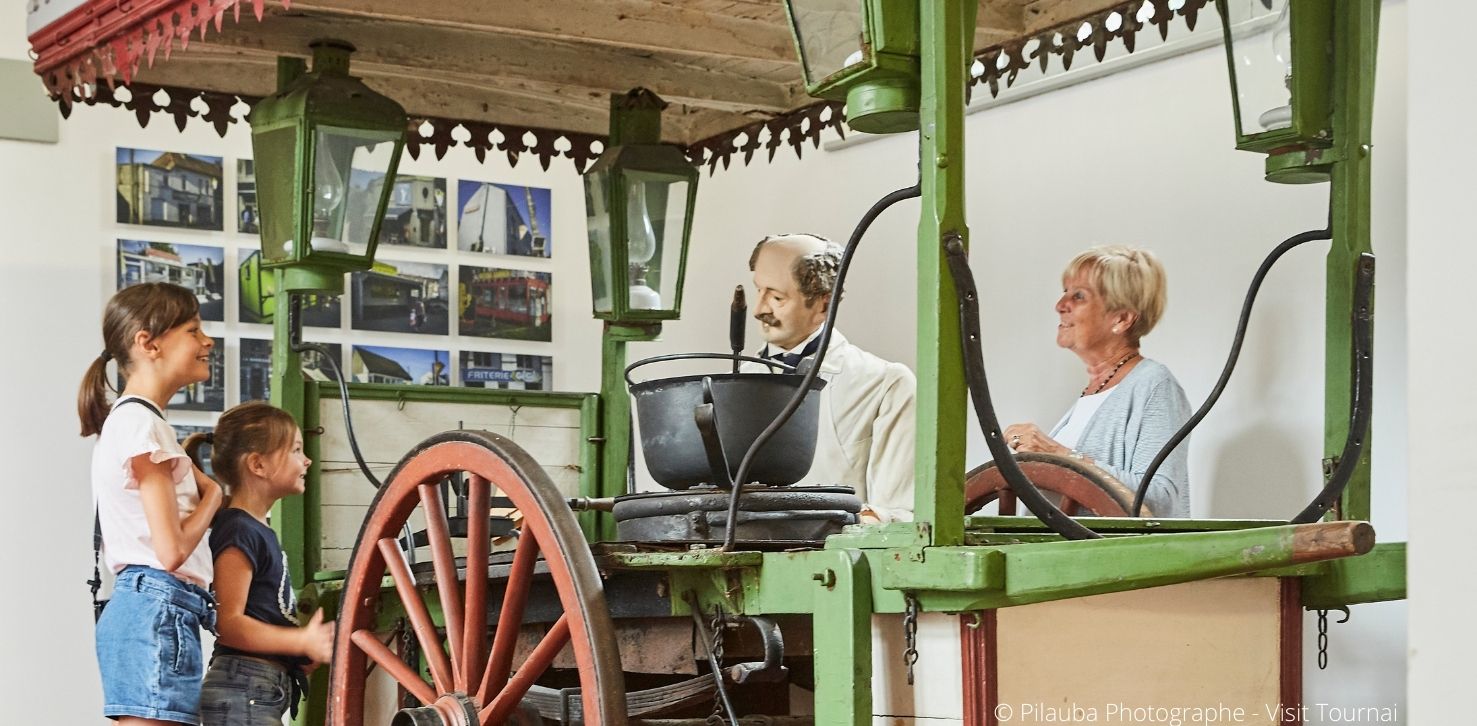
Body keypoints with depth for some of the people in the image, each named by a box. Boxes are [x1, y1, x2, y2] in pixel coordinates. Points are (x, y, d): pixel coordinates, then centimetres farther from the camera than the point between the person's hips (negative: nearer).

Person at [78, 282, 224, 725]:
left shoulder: (130, 419, 21)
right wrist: (212, 494, 0)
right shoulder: (142, 423, -9)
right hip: (157, 613, -10)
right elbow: (172, 550, -16)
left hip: (140, 610, 10)